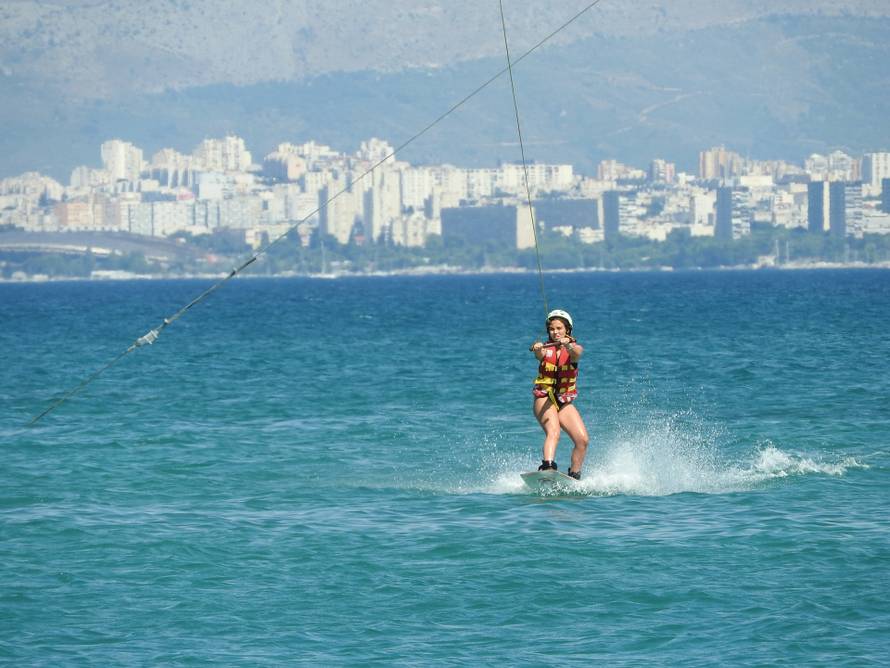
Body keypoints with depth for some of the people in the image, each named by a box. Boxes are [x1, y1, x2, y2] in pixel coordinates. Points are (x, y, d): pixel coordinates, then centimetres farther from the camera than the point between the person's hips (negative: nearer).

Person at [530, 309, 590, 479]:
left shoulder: (573, 348, 1)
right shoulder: (546, 349, 0)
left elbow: (577, 352, -25)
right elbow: (540, 354, -25)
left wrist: (568, 345, -49)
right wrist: (537, 349, -50)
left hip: (564, 402, 3)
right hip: (544, 400, -3)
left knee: (583, 440, -10)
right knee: (553, 431, -30)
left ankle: (574, 477, 6)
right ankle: (548, 466, -49)